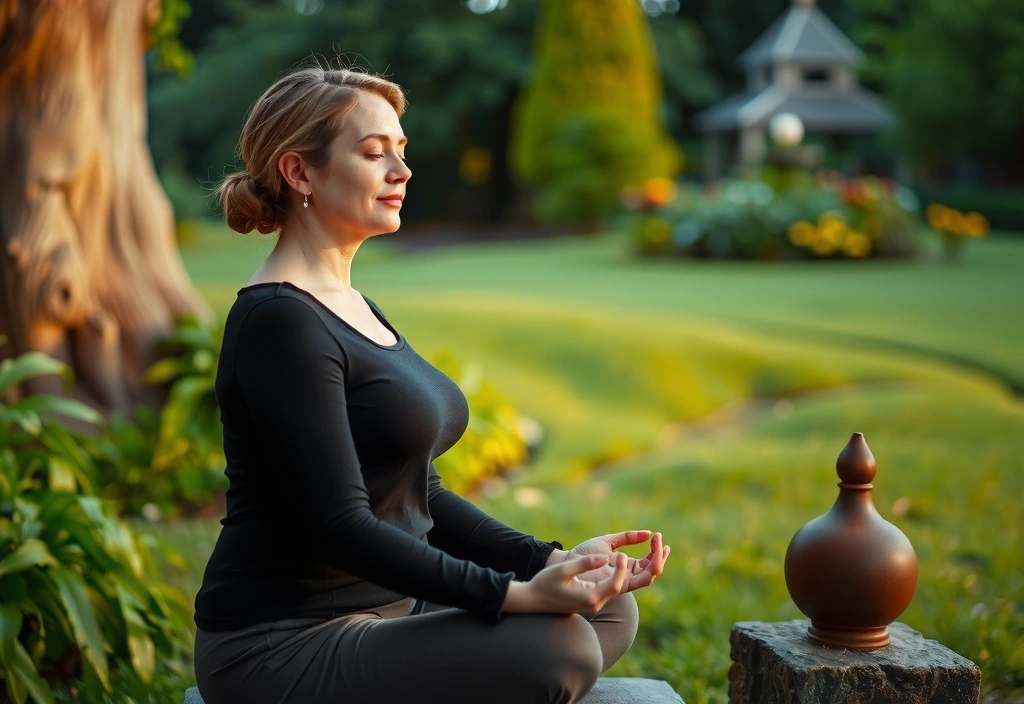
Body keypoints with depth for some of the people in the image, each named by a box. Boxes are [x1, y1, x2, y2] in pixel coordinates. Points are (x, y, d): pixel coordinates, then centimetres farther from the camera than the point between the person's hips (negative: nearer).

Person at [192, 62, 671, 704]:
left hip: (384, 606, 9)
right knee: (559, 647, -23)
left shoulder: (352, 308, 13)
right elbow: (340, 525, -23)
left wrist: (552, 561, 0)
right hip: (284, 648, -9)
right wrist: (519, 594, -27)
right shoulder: (278, 320, -16)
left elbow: (418, 495, 13)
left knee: (611, 612, 2)